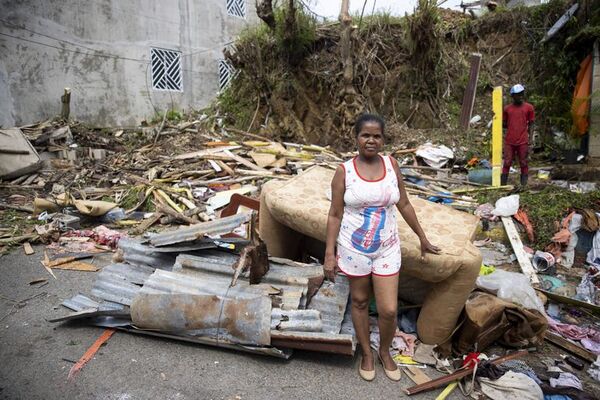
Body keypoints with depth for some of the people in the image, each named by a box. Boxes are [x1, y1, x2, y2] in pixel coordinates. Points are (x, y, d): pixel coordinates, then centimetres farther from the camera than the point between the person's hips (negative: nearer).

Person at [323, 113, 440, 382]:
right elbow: (335, 215, -7)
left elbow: (404, 205, 7)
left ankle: (385, 352, 35)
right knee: (359, 301, 16)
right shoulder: (344, 171, -10)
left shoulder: (391, 165, -3)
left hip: (386, 248, 2)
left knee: (389, 310, 4)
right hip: (354, 248, -1)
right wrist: (329, 255, -11)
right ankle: (366, 352, 39)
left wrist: (423, 238, 12)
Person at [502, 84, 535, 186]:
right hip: (509, 141, 1)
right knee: (507, 163, 2)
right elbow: (504, 123, 15)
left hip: (523, 141, -1)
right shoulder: (507, 109, 7)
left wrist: (530, 137, 0)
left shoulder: (528, 107, 5)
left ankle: (524, 184, 9)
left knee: (523, 163, 3)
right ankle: (502, 184, 5)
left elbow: (531, 123, 6)